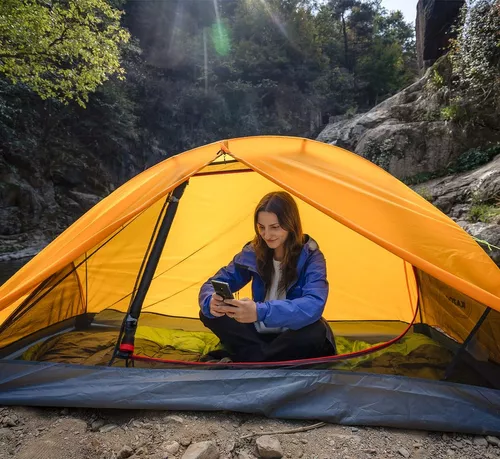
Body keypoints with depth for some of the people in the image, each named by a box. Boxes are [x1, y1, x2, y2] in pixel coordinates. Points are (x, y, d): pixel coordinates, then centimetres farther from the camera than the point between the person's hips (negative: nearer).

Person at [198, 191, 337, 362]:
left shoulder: (311, 257, -18)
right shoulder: (252, 253, -7)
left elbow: (314, 305, -36)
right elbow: (214, 283, -10)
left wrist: (261, 311, -50)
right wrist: (211, 301, -36)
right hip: (260, 335, 3)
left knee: (315, 333, -38)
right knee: (209, 313, -17)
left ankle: (235, 362, -24)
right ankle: (270, 358, -21)